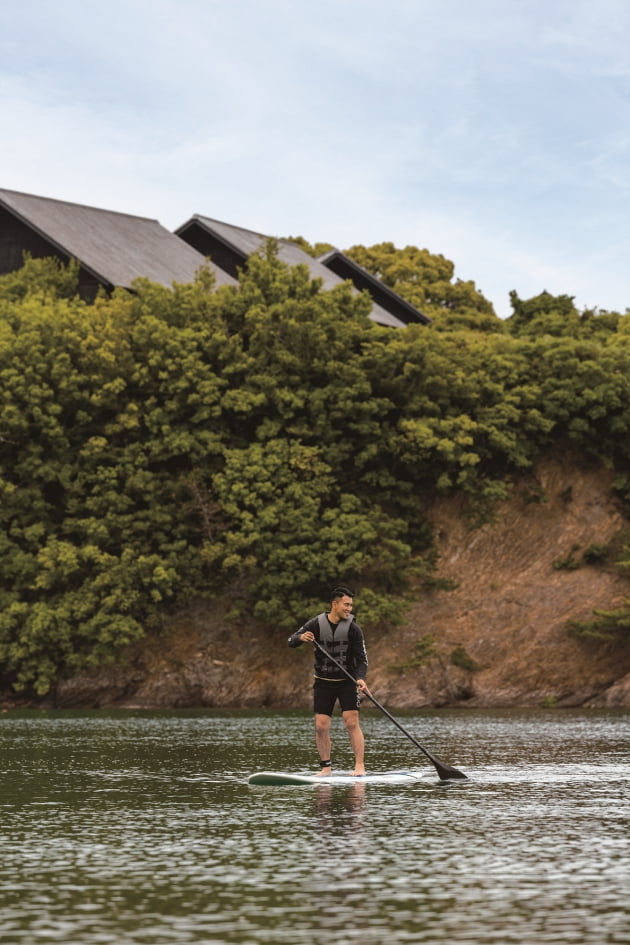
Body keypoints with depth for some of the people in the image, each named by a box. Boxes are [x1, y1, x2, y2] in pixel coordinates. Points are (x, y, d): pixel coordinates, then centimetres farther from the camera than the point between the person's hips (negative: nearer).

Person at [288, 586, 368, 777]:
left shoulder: (353, 628, -8)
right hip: (323, 682, 1)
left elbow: (361, 659, -7)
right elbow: (291, 642, -4)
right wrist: (301, 638, -28)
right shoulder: (317, 624, -5)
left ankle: (360, 766, -12)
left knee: (352, 722, -13)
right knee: (321, 725, -4)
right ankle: (326, 767, 7)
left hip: (347, 682, -1)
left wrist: (360, 678, -25)